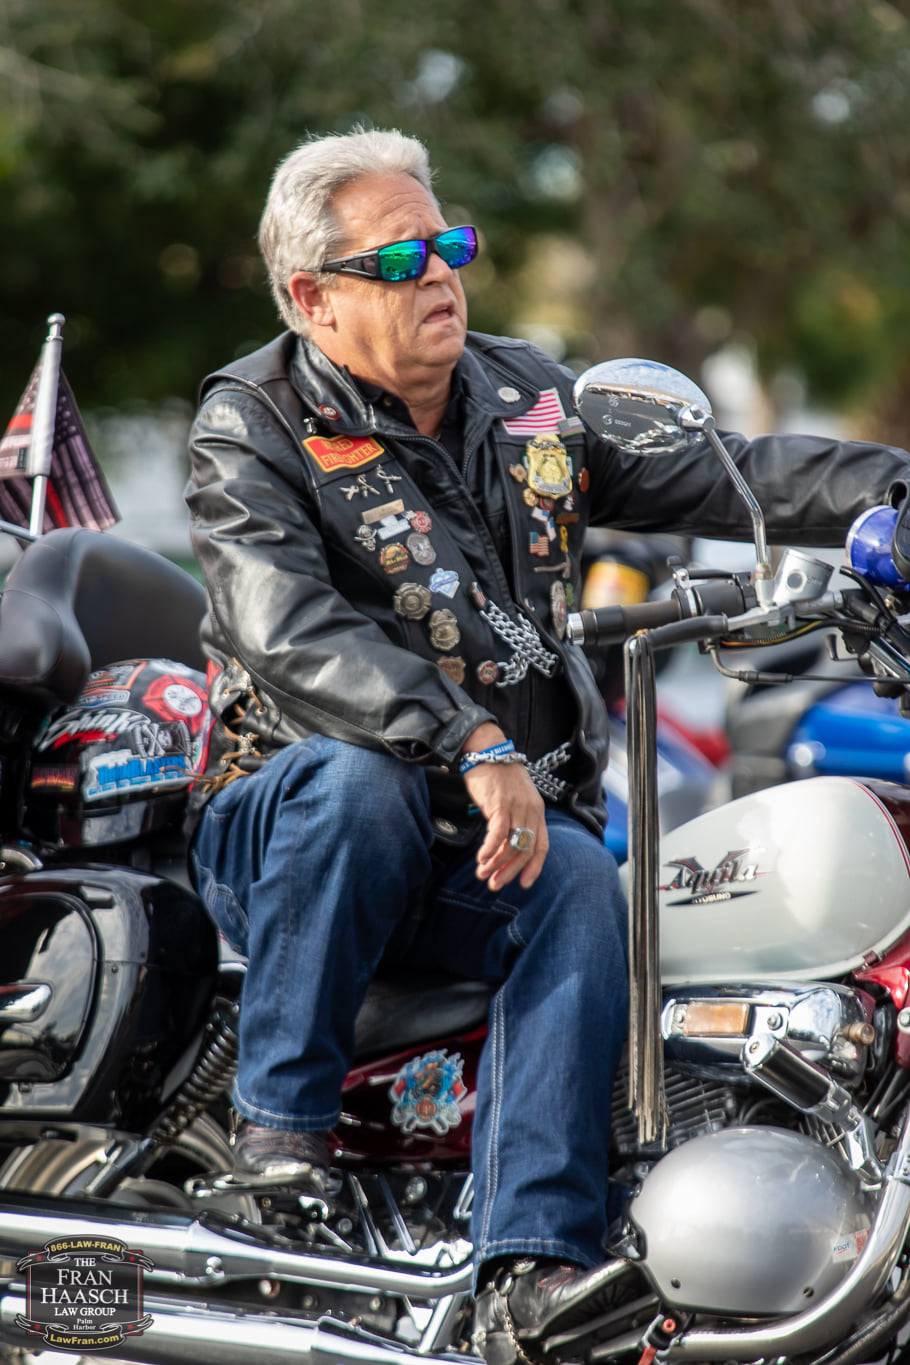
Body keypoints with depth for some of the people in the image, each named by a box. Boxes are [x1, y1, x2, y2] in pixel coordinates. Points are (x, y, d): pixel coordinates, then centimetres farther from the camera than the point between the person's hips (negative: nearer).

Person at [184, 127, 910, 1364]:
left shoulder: (526, 397, 11)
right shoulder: (253, 426, -6)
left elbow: (718, 475, 15)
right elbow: (293, 635, -23)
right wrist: (470, 744, -36)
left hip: (500, 836, 4)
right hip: (290, 825, -3)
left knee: (579, 885, -29)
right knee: (354, 784, -37)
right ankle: (281, 1114, -20)